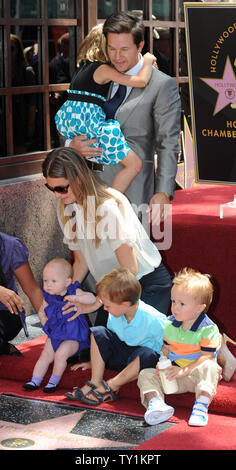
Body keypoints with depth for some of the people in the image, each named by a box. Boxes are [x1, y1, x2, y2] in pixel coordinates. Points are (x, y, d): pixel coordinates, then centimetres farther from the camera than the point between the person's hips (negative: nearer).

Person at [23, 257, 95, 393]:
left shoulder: (74, 292, -11)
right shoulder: (48, 298, 1)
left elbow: (92, 299, -23)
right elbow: (41, 312, 17)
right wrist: (46, 323, 0)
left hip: (73, 337, -5)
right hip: (55, 334, 5)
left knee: (60, 354, -22)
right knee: (45, 356, -6)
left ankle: (54, 380, -5)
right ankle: (35, 380, 2)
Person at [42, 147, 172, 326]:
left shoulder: (108, 207, -27)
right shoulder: (65, 209, -4)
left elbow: (130, 269, -25)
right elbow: (81, 262, 5)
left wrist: (95, 304, -23)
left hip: (150, 285, -7)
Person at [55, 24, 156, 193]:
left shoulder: (84, 65, 17)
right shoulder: (104, 70, -7)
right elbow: (141, 81, -14)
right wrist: (148, 61, 4)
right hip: (89, 122, -9)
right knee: (134, 164, -7)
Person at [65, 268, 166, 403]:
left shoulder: (152, 320, -28)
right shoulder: (115, 315, -9)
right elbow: (110, 338, 9)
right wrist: (97, 361, 12)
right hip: (123, 353, 6)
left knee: (147, 354, -40)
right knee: (98, 333, -11)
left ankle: (110, 386, -28)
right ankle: (95, 382, -19)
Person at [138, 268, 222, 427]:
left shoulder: (208, 329, -14)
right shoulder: (169, 325, 4)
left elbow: (206, 357, -19)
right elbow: (166, 349, 11)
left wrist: (184, 370, -29)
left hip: (198, 375, -5)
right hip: (175, 375, 5)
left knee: (208, 367, -36)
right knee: (146, 374, -12)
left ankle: (202, 404, -47)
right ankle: (154, 401, -37)